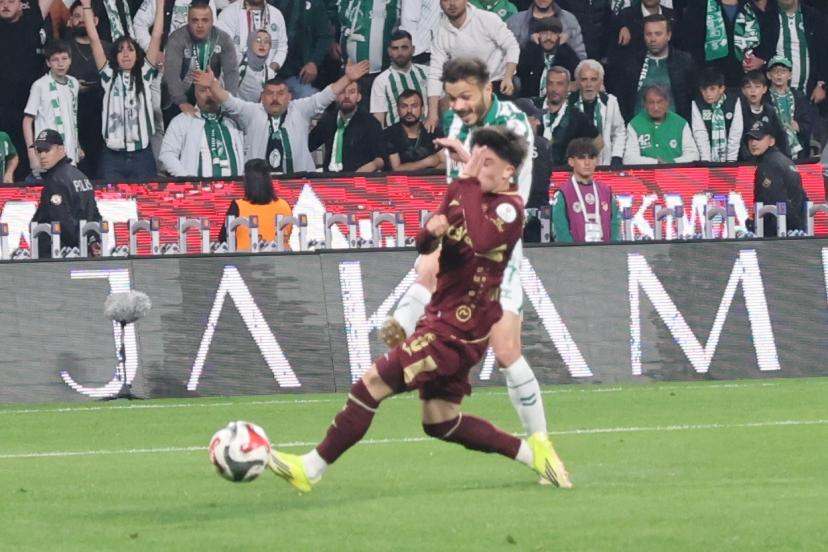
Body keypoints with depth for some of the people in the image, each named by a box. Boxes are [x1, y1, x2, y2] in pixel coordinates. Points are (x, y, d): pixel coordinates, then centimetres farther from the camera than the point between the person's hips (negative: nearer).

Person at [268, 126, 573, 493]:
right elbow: (425, 246, 13)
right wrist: (431, 231, -11)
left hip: (460, 326, -9)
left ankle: (310, 469, -7)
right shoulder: (461, 193, 9)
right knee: (440, 423, 12)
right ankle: (532, 453, 19)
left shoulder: (509, 206, -14)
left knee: (373, 383, -12)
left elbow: (482, 240, -35)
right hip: (442, 316, 9)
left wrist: (469, 181, -31)